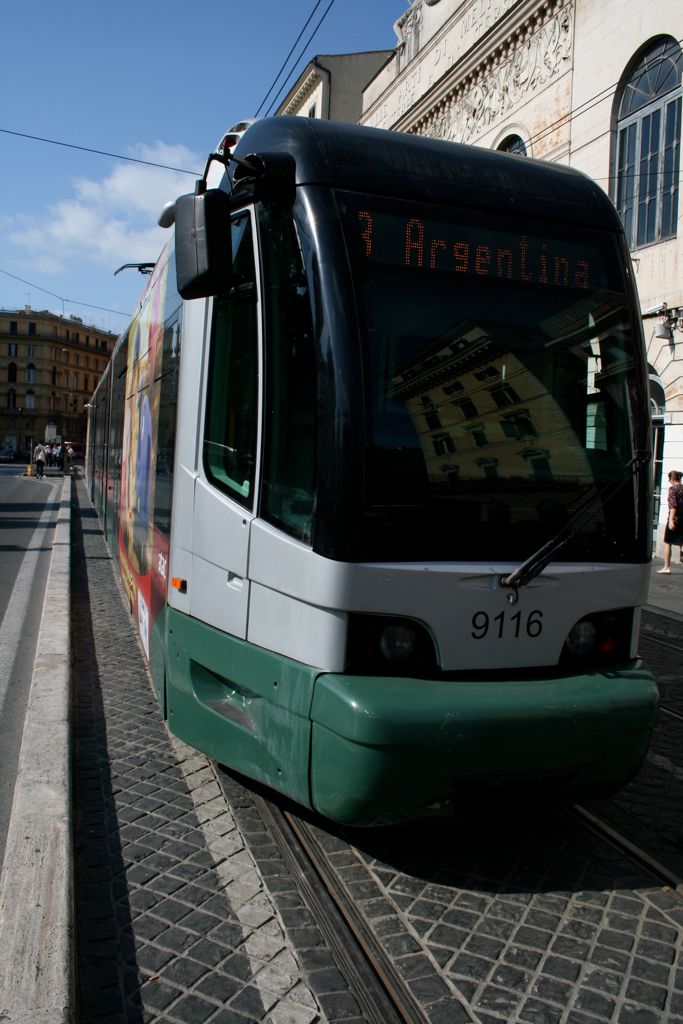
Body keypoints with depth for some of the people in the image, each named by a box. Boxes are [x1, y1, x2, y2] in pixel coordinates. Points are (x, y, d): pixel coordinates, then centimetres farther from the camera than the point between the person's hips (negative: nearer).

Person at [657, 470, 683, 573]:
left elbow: (673, 506, -18)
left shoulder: (673, 489, -9)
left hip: (675, 518, -5)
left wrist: (671, 520, -22)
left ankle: (667, 567, 7)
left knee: (667, 542, 6)